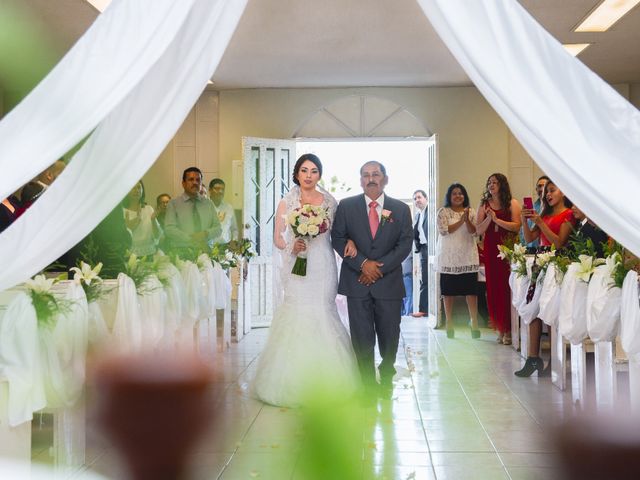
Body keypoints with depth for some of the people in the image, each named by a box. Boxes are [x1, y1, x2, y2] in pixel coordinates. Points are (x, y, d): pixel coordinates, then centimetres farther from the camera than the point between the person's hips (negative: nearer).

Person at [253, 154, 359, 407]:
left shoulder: (330, 202, 7)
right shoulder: (286, 203, 5)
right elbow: (277, 236, 5)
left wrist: (349, 241, -11)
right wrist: (291, 246, -14)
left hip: (323, 268, 1)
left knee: (322, 318, -1)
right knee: (295, 318, -5)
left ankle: (324, 384, 11)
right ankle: (293, 384, 7)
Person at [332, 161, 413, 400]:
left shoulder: (401, 209, 5)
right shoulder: (346, 206, 4)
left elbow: (405, 244, 0)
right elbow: (338, 238, 0)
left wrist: (380, 267, -11)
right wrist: (362, 263, -12)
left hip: (389, 281, 1)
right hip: (357, 281, -1)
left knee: (389, 335, 8)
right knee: (362, 337, 1)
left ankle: (386, 378, 33)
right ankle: (368, 383, 16)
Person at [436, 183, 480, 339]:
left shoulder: (471, 212, 11)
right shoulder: (443, 212, 3)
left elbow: (474, 232, 2)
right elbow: (443, 230, -10)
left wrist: (467, 220, -14)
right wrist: (461, 221, -12)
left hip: (468, 257, 2)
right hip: (449, 257, -2)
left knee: (471, 291, -3)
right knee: (448, 292, 3)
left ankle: (475, 324, 0)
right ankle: (449, 324, 12)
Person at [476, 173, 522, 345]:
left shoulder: (512, 203, 3)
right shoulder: (484, 205, 12)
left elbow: (516, 226, -8)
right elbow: (479, 230, 6)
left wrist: (497, 220, -13)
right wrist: (489, 218, -10)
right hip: (491, 249, 3)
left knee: (507, 286, -6)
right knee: (493, 287, 1)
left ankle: (509, 329, 1)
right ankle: (500, 328, 8)